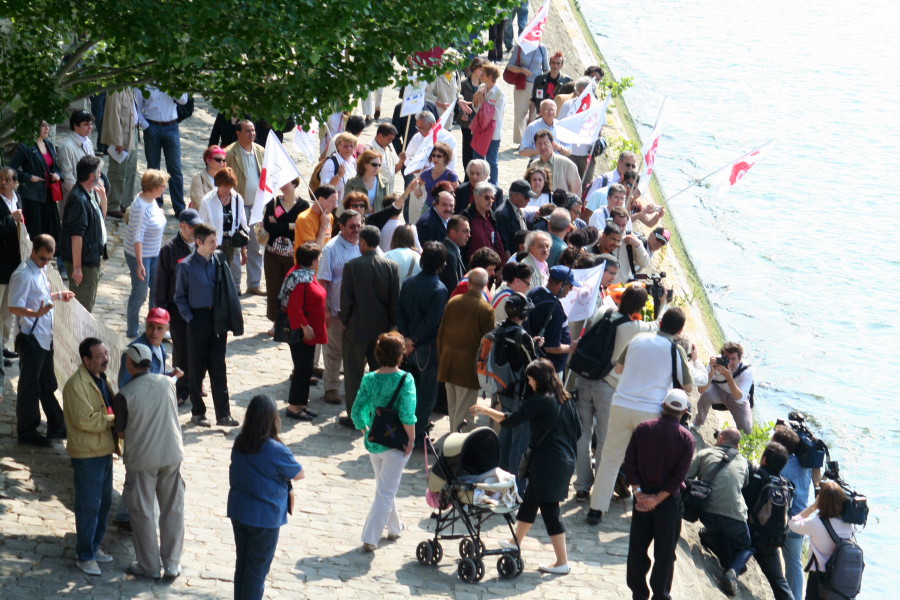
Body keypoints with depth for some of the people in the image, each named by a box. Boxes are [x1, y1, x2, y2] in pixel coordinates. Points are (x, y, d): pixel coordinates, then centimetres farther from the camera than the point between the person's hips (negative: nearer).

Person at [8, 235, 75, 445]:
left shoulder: (40, 270, 9)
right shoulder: (23, 275, -20)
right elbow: (14, 307, -23)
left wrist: (58, 296, 11)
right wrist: (36, 313, -37)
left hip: (45, 337, 9)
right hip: (30, 339, -9)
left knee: (48, 385, 19)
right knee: (29, 387, 3)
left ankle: (57, 426, 30)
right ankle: (26, 432, 14)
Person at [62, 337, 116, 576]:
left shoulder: (102, 379, 10)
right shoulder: (76, 385, -20)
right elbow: (85, 420, -26)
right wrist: (115, 419, -20)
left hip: (105, 451, 9)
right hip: (87, 455, -9)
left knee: (104, 502, 18)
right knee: (88, 506, -2)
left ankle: (95, 547, 32)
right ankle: (85, 556, 9)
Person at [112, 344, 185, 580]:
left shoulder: (124, 396, -16)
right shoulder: (167, 383, -4)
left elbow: (120, 433, -6)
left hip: (141, 459, -3)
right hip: (172, 454, 4)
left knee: (143, 513, 11)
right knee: (173, 510, 13)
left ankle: (149, 566, 19)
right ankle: (172, 564, 20)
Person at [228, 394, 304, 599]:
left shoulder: (239, 444, -5)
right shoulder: (276, 450, -23)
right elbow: (300, 474, -10)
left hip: (238, 513, 6)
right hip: (264, 519, -6)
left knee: (242, 563, 18)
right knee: (257, 570, 6)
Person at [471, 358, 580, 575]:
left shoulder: (540, 401, -16)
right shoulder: (565, 399, 8)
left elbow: (509, 421, -13)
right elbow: (577, 430, 12)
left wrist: (485, 410, 0)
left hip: (547, 462, -9)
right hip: (566, 459, 9)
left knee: (550, 509, -3)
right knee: (530, 500, 23)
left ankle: (562, 563, -2)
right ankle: (515, 543, 40)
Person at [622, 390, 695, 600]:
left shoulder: (642, 429, -3)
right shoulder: (686, 439, -9)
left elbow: (630, 462, -5)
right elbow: (680, 474, -13)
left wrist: (638, 492, -6)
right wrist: (658, 499, -12)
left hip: (642, 496, 2)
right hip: (668, 500, -2)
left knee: (637, 546, 10)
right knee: (665, 551, 6)